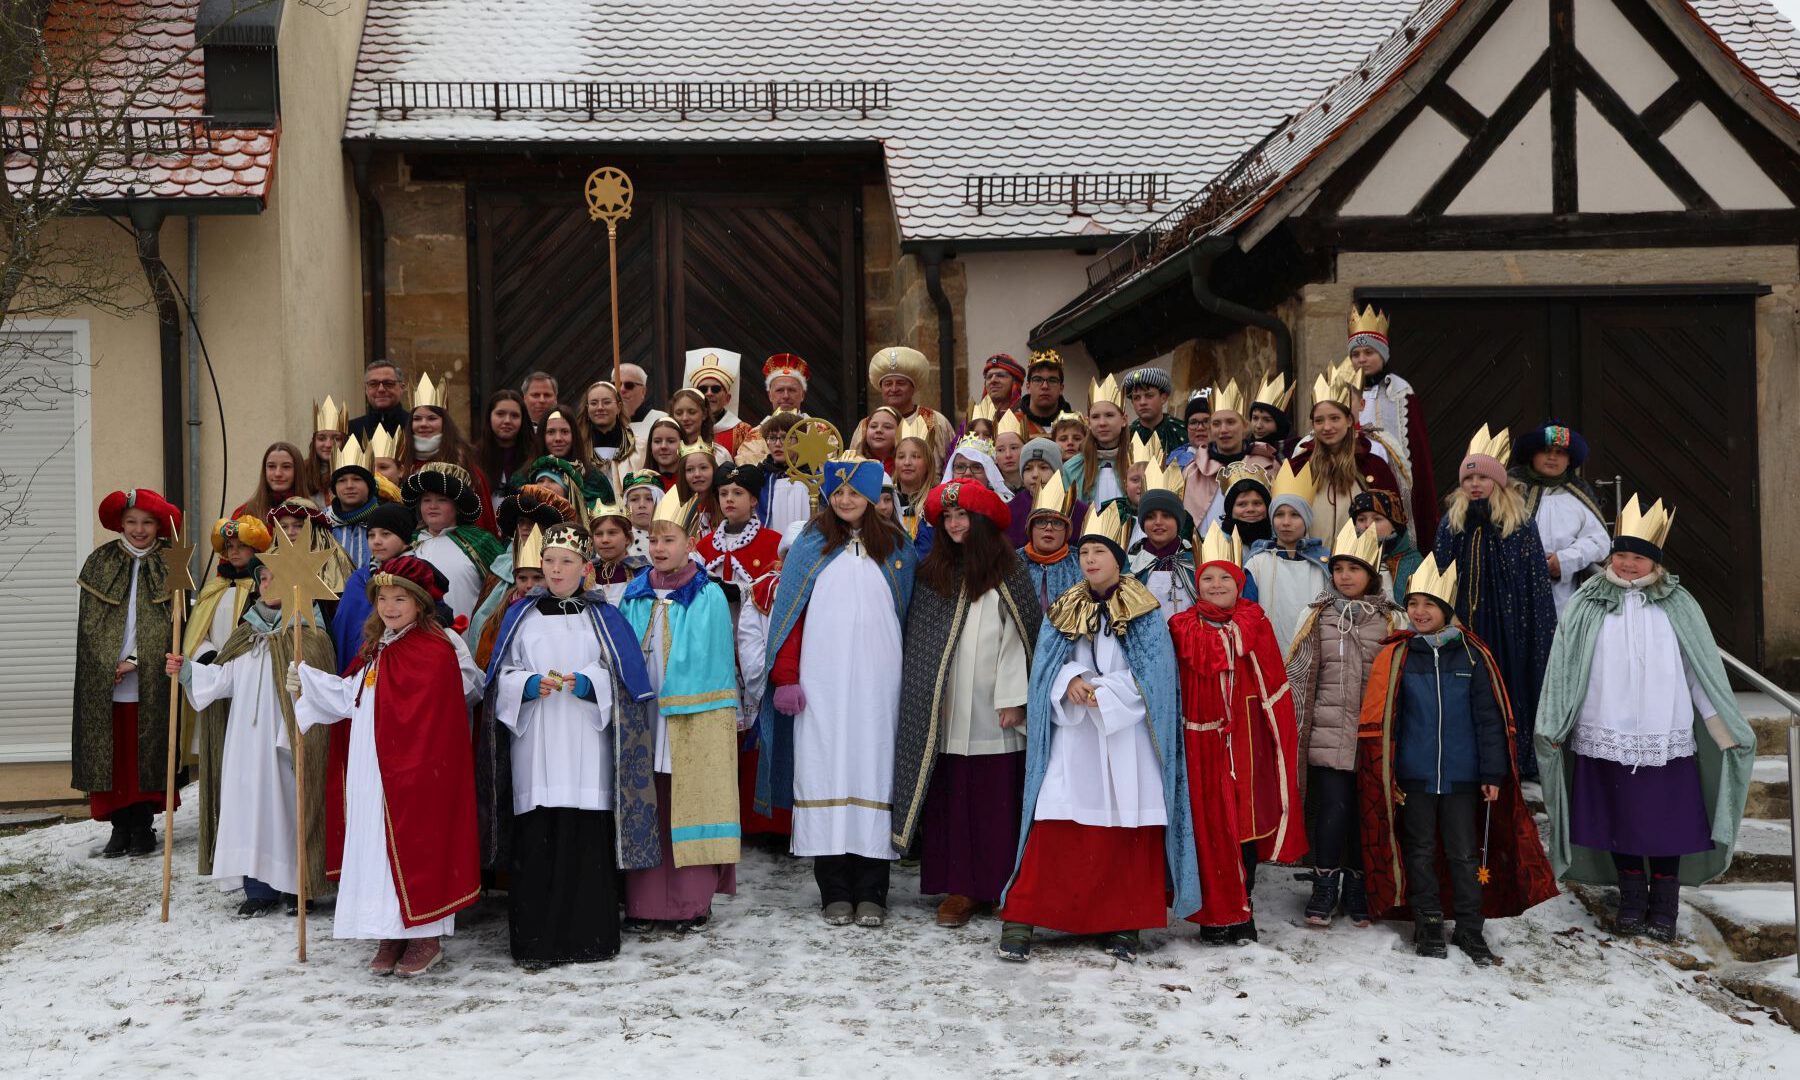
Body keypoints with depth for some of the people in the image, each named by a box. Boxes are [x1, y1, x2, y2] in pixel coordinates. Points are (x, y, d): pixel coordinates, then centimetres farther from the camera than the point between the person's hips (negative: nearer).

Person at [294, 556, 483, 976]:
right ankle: (391, 935, 19)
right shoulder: (375, 650, 13)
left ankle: (426, 936, 9)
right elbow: (350, 696, 16)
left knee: (413, 843, -2)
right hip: (370, 774, 8)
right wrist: (305, 684, 12)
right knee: (375, 846, 10)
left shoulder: (435, 650, -14)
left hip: (412, 773, -8)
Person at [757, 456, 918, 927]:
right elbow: (788, 611, 4)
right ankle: (835, 892, 3)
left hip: (877, 680, 0)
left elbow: (910, 609, 11)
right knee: (825, 771, -3)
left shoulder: (895, 547, 10)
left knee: (874, 770, -2)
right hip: (821, 679, 0)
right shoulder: (812, 545, 7)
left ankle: (871, 893, 3)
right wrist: (786, 677, -4)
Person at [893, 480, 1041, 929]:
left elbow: (1018, 635, -1)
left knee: (996, 795, -3)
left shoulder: (1007, 571, 3)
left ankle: (998, 885, 5)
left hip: (994, 707, -2)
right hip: (947, 709, 2)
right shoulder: (931, 572, 12)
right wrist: (929, 701, 4)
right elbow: (920, 641, 11)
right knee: (950, 795, -1)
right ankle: (959, 886, 3)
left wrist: (1012, 698, -8)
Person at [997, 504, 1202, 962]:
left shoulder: (1142, 614, 3)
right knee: (1054, 826, -6)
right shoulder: (1063, 611, 12)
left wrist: (1102, 694, -14)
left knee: (1128, 830, -1)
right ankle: (1021, 918, -5)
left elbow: (1152, 674, -6)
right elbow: (1046, 664, 5)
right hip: (1071, 736, 2)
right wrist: (1070, 681, -16)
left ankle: (1124, 925, 10)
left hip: (1127, 736, -1)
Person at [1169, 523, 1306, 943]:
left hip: (1247, 741, 1)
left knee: (1248, 822, 5)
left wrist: (1282, 742, -1)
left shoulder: (1255, 625, 5)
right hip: (1201, 741, -1)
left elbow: (1275, 688, 4)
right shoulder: (1183, 629, 3)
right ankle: (1217, 917, 11)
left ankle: (1242, 912, 18)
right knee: (1210, 825, 1)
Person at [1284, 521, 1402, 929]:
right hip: (1329, 733, 0)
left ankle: (1357, 890, 20)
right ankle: (1324, 888, 6)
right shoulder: (1318, 617, 7)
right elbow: (1299, 677, 7)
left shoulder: (1390, 620, 5)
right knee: (1333, 808, -6)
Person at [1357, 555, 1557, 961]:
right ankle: (1427, 924, 21)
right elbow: (1381, 721, 0)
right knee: (1421, 851, 9)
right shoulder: (1396, 656, -1)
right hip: (1414, 776, 0)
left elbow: (1490, 718, 1)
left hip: (1461, 776, 0)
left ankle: (1469, 928, 18)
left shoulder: (1472, 655, -1)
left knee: (1464, 853, 6)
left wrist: (1493, 773, -3)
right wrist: (1385, 775, -3)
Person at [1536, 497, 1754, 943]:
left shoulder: (1677, 605, 5)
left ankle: (1664, 909, 14)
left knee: (1666, 821, 2)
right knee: (1619, 820, 6)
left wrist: (1723, 727, 6)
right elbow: (1564, 668, 2)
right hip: (1606, 735, 0)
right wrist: (1553, 727, -2)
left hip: (1665, 737, 0)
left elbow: (1702, 671, 7)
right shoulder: (1587, 606, 3)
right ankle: (1632, 904, 20)